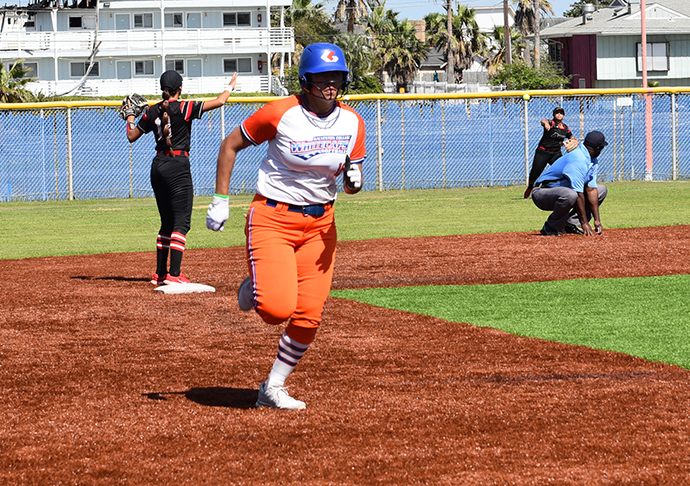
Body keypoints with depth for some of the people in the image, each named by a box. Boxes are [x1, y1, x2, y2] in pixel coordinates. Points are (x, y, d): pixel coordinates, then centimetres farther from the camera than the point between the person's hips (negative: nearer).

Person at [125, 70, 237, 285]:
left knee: (167, 222, 16)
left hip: (158, 166, 6)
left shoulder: (152, 112, 5)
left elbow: (132, 136, 14)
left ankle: (160, 273, 20)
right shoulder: (185, 108, -8)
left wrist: (130, 116, 31)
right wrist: (230, 87, 13)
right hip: (178, 167, -6)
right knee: (181, 222, -6)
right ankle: (174, 274, -16)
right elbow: (219, 102, -6)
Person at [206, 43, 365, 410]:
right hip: (272, 217, -4)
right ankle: (255, 288, 18)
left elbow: (352, 182, 7)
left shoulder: (352, 122, 0)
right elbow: (231, 145, -1)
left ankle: (273, 388, 13)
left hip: (320, 223, 4)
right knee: (278, 309, -19)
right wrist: (220, 200, -4)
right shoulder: (280, 114, -13)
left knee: (308, 316, -3)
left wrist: (354, 180, -18)